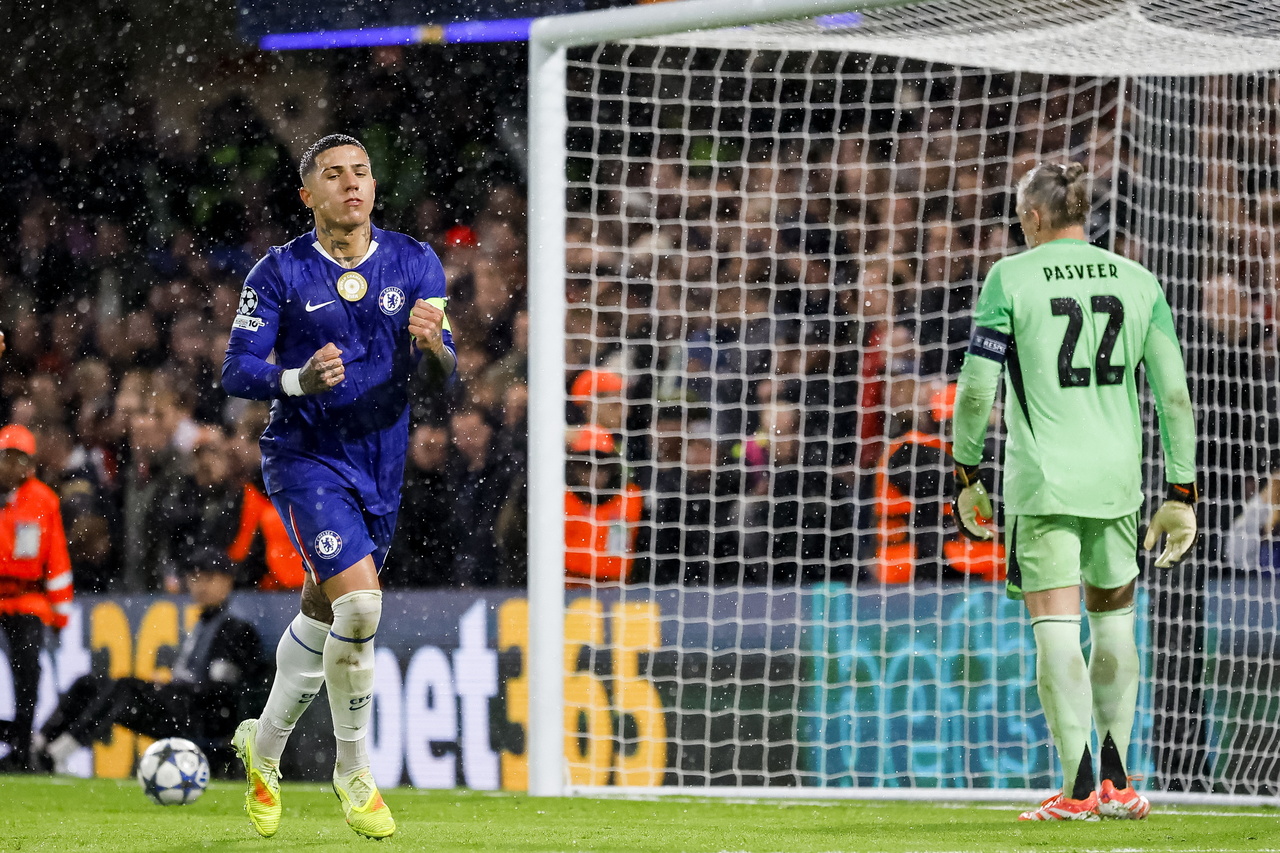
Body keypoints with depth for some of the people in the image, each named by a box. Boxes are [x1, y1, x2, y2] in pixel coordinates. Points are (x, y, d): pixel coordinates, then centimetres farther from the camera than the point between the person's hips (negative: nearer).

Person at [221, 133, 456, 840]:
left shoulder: (415, 264, 2)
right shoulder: (280, 272, -6)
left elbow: (443, 372, -3)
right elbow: (236, 372, -9)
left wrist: (430, 344, -26)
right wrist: (300, 379, -28)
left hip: (381, 464, 5)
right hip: (306, 457, -5)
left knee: (322, 616, 16)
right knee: (358, 601, -21)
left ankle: (264, 747, 38)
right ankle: (353, 769, -5)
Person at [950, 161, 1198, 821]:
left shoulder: (1011, 279, -2)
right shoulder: (1138, 282, 7)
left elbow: (976, 389, -4)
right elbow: (1174, 394, 5)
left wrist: (967, 476, 9)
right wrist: (1182, 495, 10)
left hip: (1042, 482, -4)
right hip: (1116, 480, 4)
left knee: (1057, 632, -4)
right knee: (1113, 620, 19)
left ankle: (1078, 790, -9)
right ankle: (1114, 779, 21)